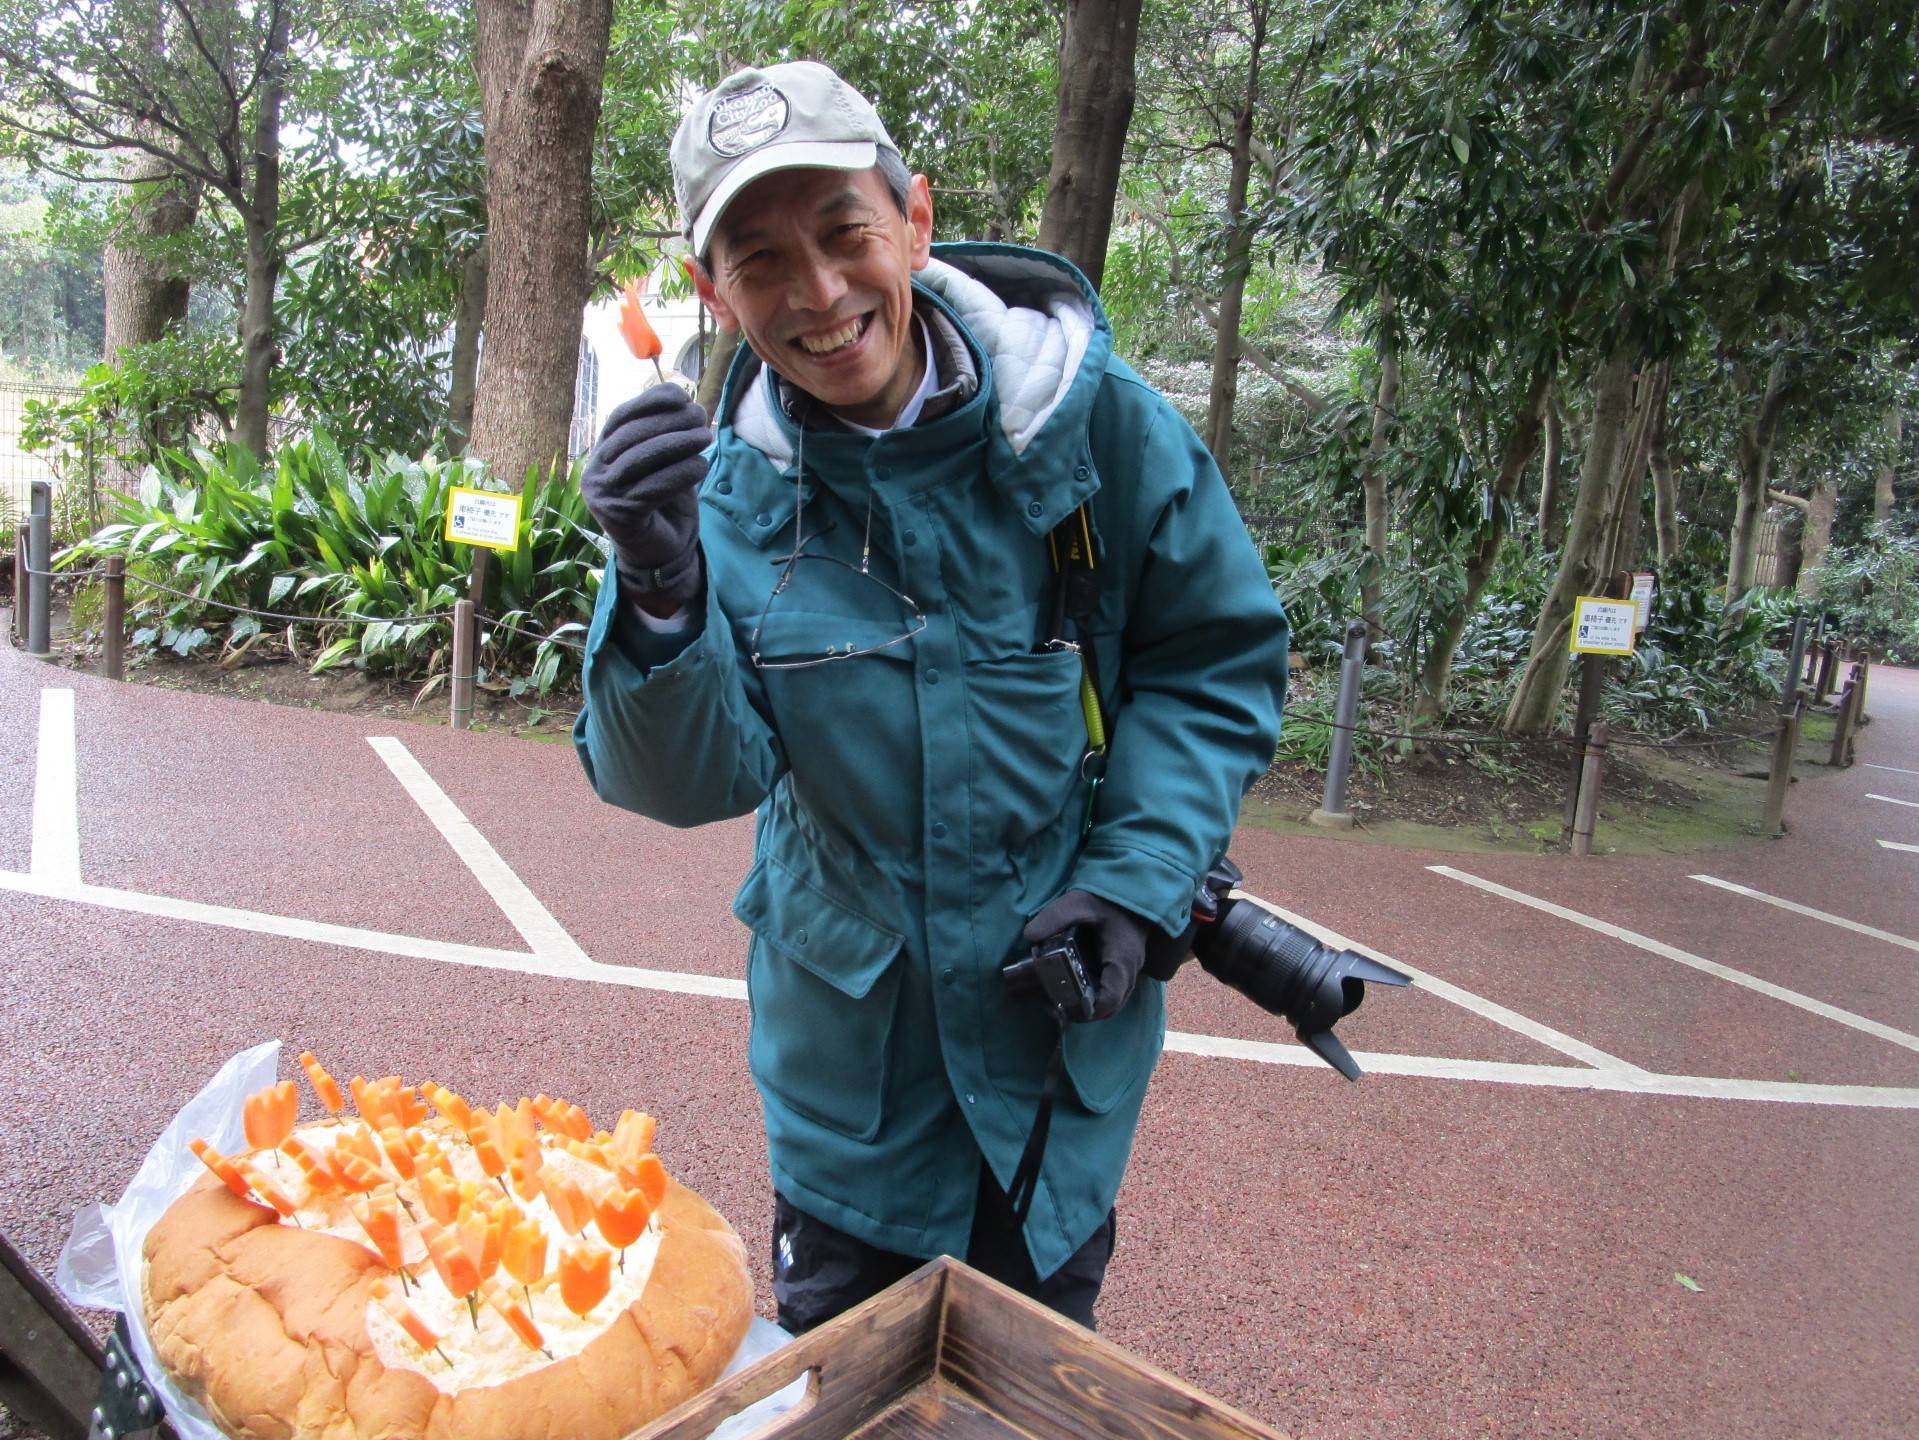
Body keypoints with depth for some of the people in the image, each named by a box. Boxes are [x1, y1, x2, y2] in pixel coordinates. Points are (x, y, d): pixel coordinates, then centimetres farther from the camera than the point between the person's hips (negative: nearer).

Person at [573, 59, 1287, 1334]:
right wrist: (661, 601, -35)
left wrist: (1140, 880, -14)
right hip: (845, 1026, 2)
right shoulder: (729, 488, -10)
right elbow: (696, 778, -16)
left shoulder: (1094, 418, -14)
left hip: (1063, 1012, -1)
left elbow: (1219, 661, -5)